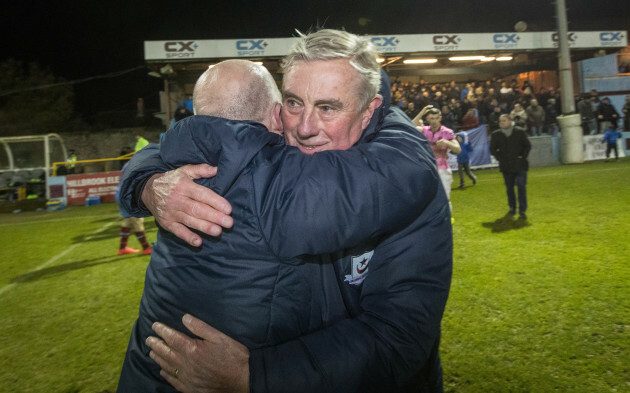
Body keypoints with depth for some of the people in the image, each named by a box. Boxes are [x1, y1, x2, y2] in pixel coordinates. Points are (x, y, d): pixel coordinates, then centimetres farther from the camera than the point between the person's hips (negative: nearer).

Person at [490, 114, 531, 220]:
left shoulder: (520, 132, -2)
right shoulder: (496, 134, 1)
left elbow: (528, 146, 4)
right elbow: (492, 149, 10)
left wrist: (522, 157, -4)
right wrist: (499, 158, 0)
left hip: (520, 165, -2)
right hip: (506, 167, 2)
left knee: (521, 187, -8)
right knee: (509, 188, 10)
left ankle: (522, 211, -6)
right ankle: (512, 208, 26)